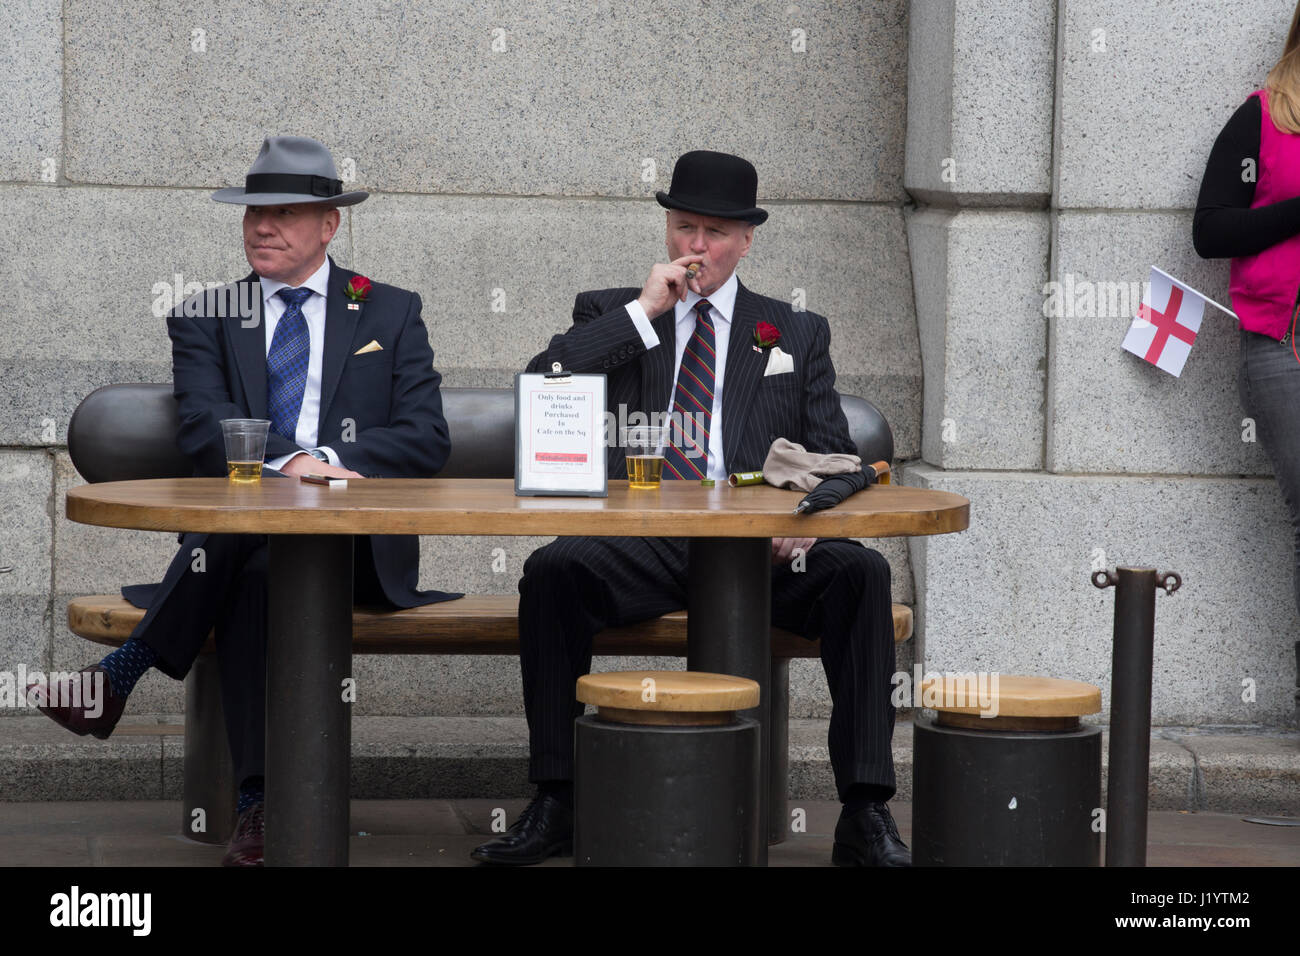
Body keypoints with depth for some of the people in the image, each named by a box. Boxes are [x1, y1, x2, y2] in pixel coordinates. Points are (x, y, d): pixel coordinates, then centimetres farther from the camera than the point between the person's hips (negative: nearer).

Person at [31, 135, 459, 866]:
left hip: (358, 541, -1)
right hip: (237, 527, 1)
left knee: (253, 558, -36)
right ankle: (261, 801, -37)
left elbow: (427, 440, 3)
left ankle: (123, 675, -28)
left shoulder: (392, 314, 16)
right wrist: (287, 463, -23)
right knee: (253, 572, -37)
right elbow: (204, 432, -2)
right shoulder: (206, 321, 17)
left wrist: (330, 461, -15)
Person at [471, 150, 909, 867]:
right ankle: (554, 804, -24)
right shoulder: (609, 316, 17)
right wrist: (642, 313, -4)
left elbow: (834, 459, 13)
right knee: (552, 569, -31)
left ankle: (864, 814, -27)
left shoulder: (797, 335, 19)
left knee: (858, 571, -28)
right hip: (640, 550, -1)